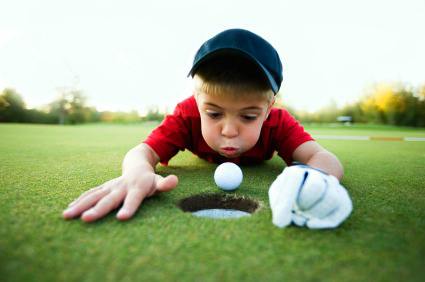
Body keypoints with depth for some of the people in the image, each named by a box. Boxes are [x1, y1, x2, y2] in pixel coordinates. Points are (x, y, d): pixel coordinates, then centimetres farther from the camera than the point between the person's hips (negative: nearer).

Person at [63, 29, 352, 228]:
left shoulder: (278, 121, -43)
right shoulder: (189, 113, -43)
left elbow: (325, 158, -54)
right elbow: (143, 151, -50)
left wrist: (311, 177, -81)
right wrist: (138, 173, -77)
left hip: (257, 162, 0)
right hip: (207, 159, 1)